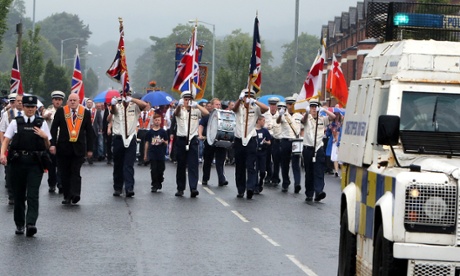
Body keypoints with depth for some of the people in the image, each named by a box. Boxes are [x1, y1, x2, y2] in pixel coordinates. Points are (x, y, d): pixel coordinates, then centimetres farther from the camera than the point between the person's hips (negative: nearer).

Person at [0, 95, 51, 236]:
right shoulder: (16, 123, 7)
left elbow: (47, 146, 12)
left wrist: (45, 137, -9)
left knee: (33, 195, -12)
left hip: (35, 163, -1)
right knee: (18, 195, 8)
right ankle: (19, 224, 19)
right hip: (17, 162, 1)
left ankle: (31, 224, -20)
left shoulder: (42, 123, 8)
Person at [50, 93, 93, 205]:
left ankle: (75, 194, -15)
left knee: (75, 172, -8)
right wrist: (53, 144, -8)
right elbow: (54, 128, 3)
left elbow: (89, 132, 7)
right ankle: (67, 196, 9)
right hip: (63, 148, 1)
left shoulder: (86, 113, 5)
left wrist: (89, 149, 5)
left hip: (78, 148, -1)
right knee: (65, 173, 3)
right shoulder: (61, 112, 3)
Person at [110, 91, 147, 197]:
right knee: (118, 165, 9)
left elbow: (144, 105, -17)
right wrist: (113, 104, -48)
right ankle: (117, 188, 17)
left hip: (131, 139, -1)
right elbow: (113, 110, -23)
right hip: (118, 138, 1)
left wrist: (132, 100, -29)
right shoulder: (117, 106, 0)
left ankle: (129, 188, -13)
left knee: (129, 165, -7)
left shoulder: (134, 106, 2)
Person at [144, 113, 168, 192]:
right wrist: (145, 155, 8)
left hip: (161, 154, 0)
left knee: (160, 170, 5)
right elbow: (147, 143, 8)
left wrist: (163, 142, -17)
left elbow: (166, 143, 7)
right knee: (153, 170, -3)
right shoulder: (149, 132, 4)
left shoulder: (163, 132, 4)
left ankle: (159, 183, 24)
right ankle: (154, 186, 0)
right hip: (152, 154, 0)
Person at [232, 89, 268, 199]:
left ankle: (250, 188, -22)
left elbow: (266, 108, -15)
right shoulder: (239, 108, 5)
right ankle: (240, 190, 15)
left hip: (251, 140, -2)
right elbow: (234, 108, -19)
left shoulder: (255, 108, 2)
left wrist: (255, 101, -28)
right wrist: (240, 99, -40)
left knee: (251, 166, -13)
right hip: (239, 140, 2)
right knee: (239, 167, 8)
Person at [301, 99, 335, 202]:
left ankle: (319, 192, -22)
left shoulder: (322, 119, 10)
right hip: (308, 148, 0)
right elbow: (303, 120, -19)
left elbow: (333, 116, -3)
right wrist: (307, 112, -41)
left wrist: (324, 110, -17)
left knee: (319, 172, -11)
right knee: (309, 172, 5)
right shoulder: (307, 119, 5)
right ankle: (309, 194, 9)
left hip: (319, 148, 0)